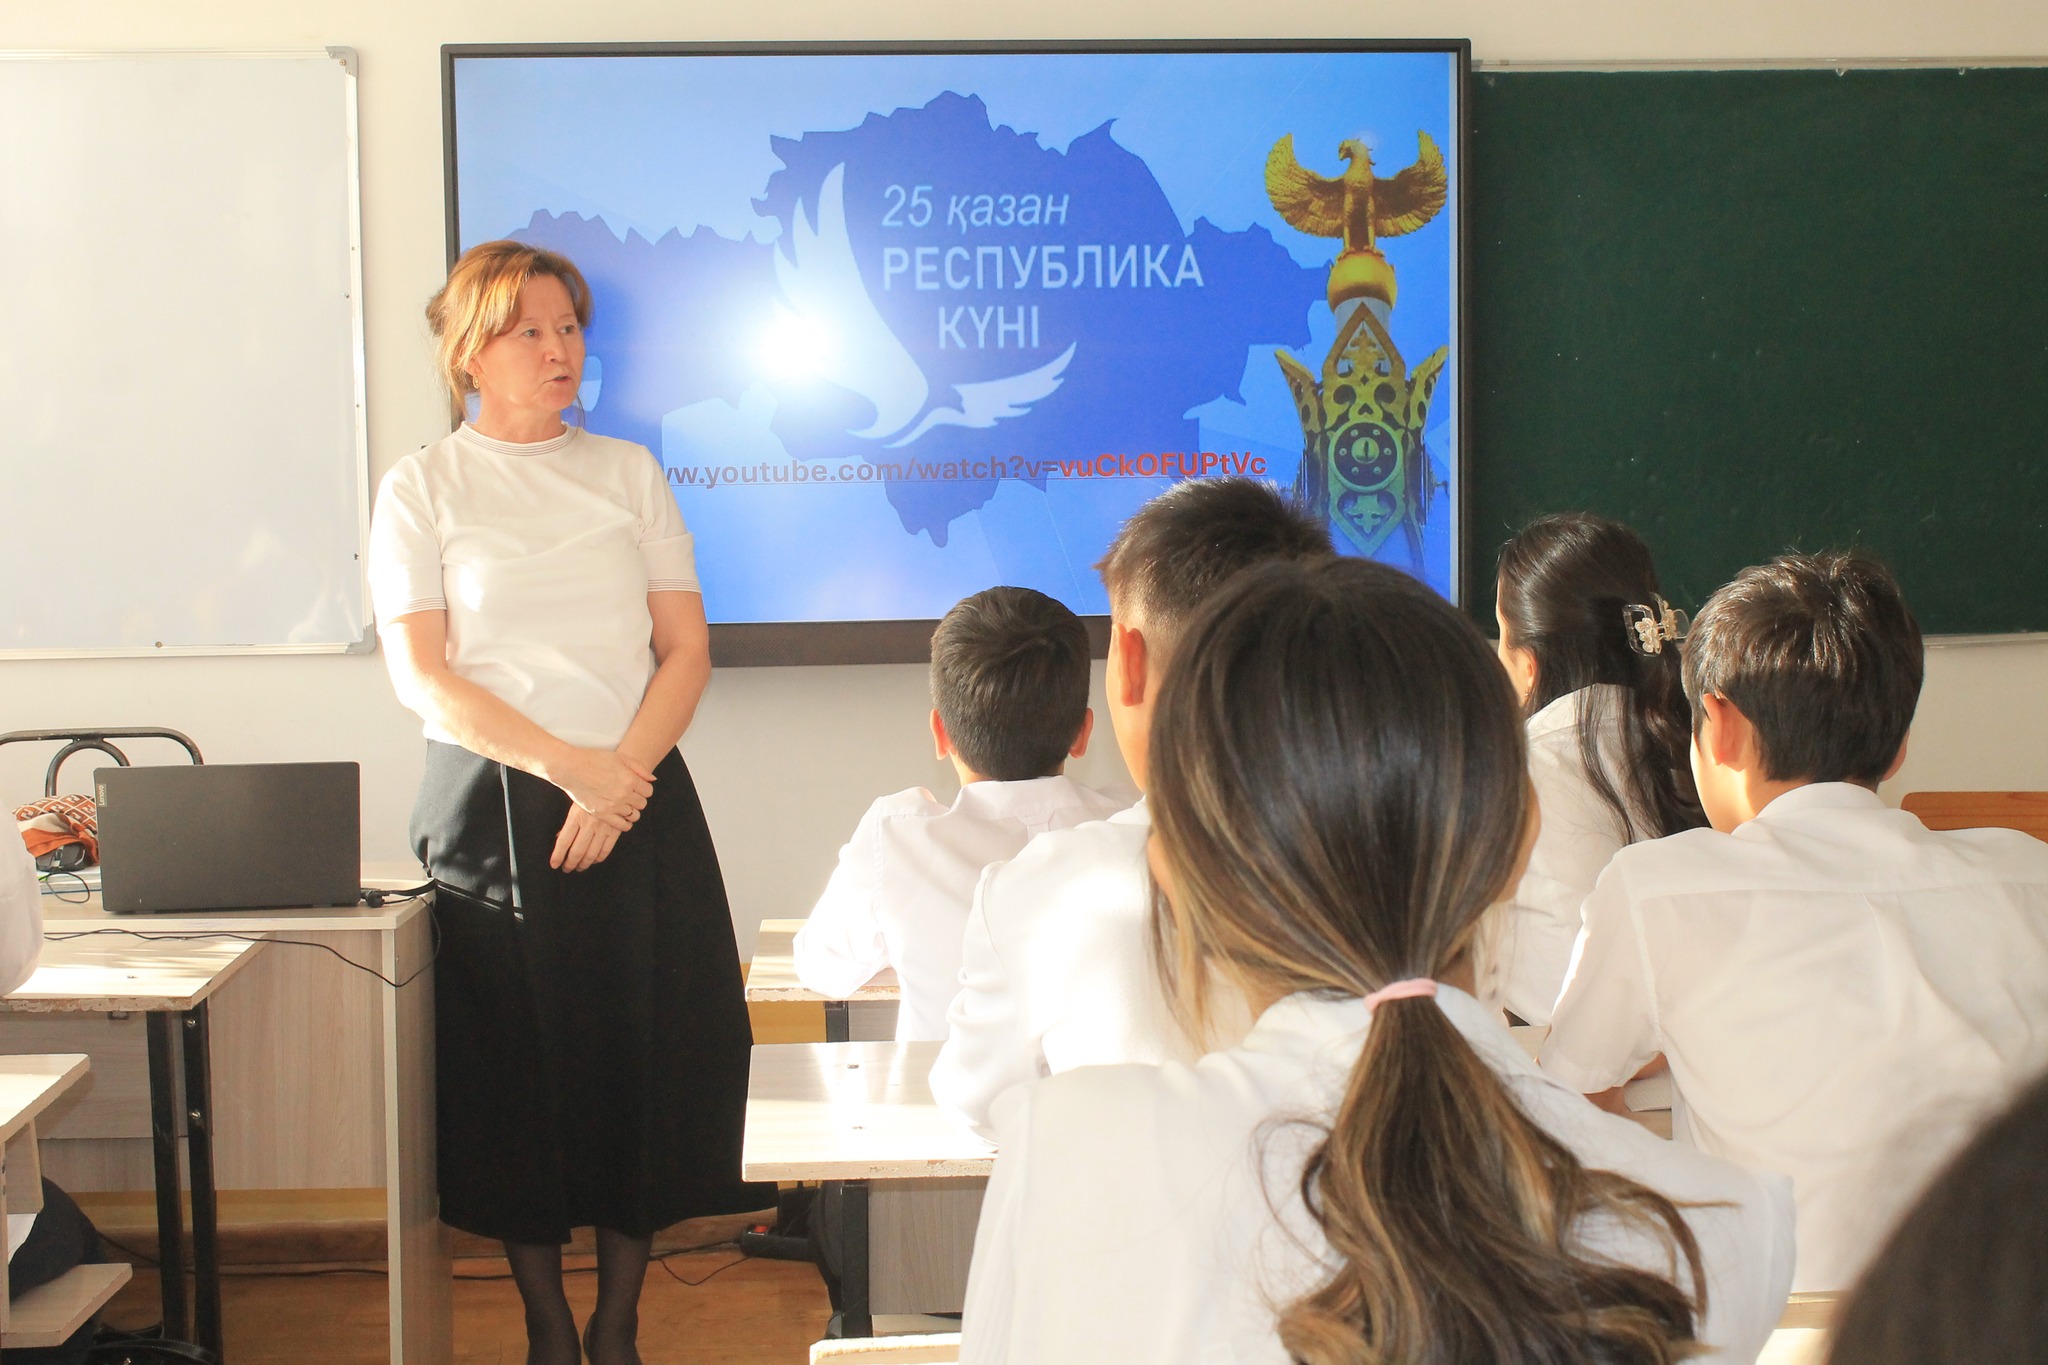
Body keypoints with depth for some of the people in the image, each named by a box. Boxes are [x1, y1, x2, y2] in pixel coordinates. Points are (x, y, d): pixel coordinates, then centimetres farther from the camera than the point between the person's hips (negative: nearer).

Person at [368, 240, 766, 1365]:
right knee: (520, 1069, -1)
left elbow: (687, 652, 6)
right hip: (494, 809, -2)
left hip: (640, 805, 2)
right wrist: (567, 766, -15)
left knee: (645, 1061, 0)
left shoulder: (627, 472, 12)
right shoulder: (425, 487, 4)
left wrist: (620, 777, -11)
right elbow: (419, 674, -5)